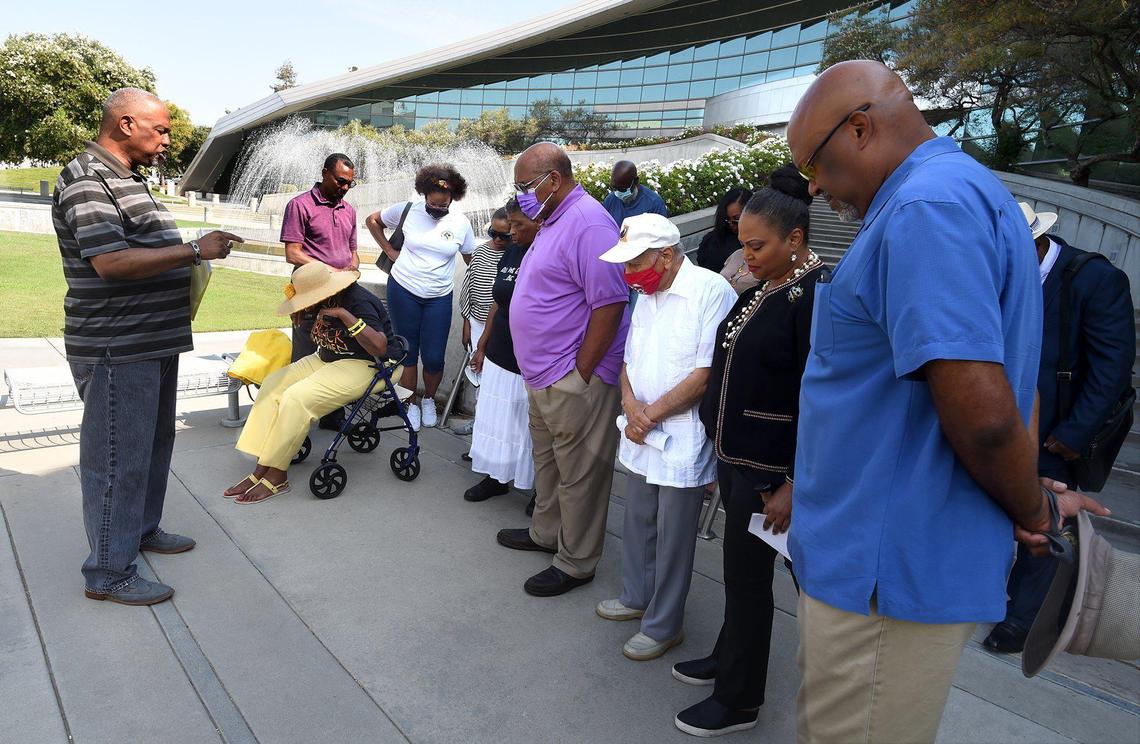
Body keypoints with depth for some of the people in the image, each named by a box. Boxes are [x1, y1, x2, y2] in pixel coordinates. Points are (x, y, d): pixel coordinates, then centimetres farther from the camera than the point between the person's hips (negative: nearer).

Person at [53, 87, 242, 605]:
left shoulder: (126, 178, 18)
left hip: (153, 342, 11)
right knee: (120, 458, -2)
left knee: (154, 443, 21)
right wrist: (195, 250, -23)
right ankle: (109, 573, 10)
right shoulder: (87, 180, -15)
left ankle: (143, 529, 38)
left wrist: (191, 262, 12)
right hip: (116, 349, -10)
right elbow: (111, 262, -26)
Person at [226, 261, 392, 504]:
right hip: (325, 359, 10)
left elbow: (380, 348, -31)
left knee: (296, 398, -26)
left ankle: (277, 477, -14)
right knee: (273, 383, -6)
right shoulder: (326, 300, 2)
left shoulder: (359, 302, -22)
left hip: (361, 366, -10)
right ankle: (261, 469, -9)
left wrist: (345, 315, -33)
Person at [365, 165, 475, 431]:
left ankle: (429, 400, 28)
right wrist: (389, 250, 2)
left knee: (434, 358, 0)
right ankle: (412, 404, 25)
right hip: (403, 291, 0)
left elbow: (472, 259, 6)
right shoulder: (407, 210, -4)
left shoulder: (461, 223, -2)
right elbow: (372, 220, 10)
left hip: (439, 298, 0)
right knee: (408, 352, 8)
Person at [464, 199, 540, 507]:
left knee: (532, 427, 7)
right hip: (500, 357, 6)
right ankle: (496, 477, 35)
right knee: (496, 420, 16)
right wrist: (482, 346, 16)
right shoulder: (511, 253, 6)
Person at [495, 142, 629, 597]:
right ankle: (546, 533, 40)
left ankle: (576, 563, 17)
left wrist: (580, 373, -20)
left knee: (579, 474, 3)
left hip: (573, 381, -10)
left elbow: (609, 304, -23)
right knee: (547, 462, 23)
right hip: (543, 376, 10)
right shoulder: (552, 221, 15)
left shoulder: (588, 223, -18)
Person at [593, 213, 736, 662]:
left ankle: (663, 626, 22)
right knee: (638, 523, 20)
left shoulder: (711, 291, -16)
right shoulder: (646, 296, 11)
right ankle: (637, 598, 40)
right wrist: (630, 402, -5)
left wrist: (651, 413, -14)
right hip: (642, 435, 8)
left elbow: (708, 373, -20)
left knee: (672, 536, 5)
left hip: (684, 438, -8)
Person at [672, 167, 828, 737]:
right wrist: (721, 446, 15)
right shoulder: (764, 286, 8)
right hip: (736, 454, 8)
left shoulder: (818, 295, -18)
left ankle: (738, 700, 24)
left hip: (771, 468, -8)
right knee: (741, 566, 21)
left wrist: (794, 485, -21)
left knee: (747, 574, 5)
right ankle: (729, 658, 41)